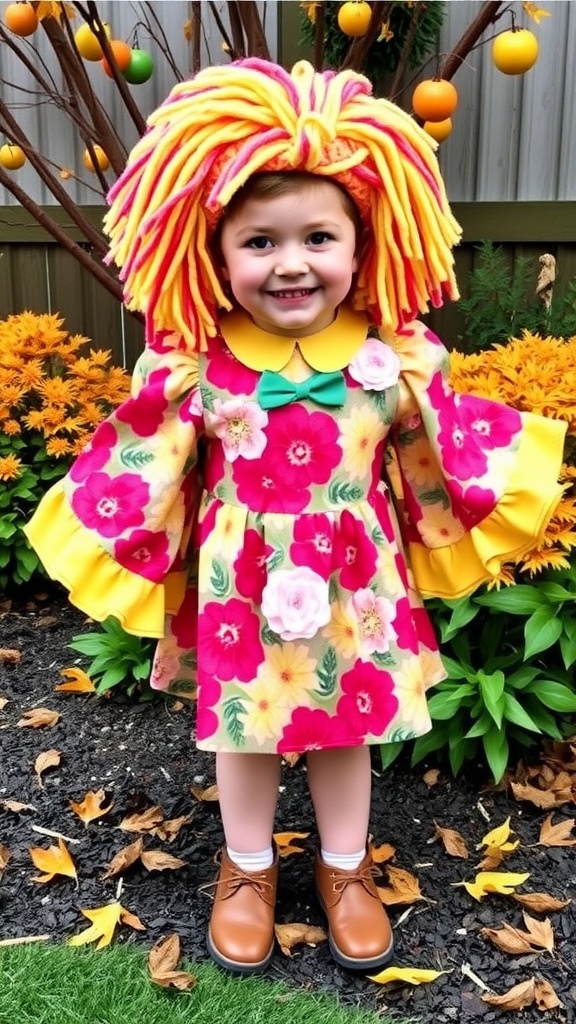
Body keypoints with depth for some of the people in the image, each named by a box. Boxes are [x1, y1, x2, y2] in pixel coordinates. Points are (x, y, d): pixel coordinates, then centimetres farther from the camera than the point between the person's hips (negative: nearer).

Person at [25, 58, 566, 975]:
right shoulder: (192, 369, -13)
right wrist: (107, 541, 1)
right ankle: (248, 870, 44)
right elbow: (142, 467, -3)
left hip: (356, 585, 1)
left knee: (349, 729, 18)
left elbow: (447, 451, 5)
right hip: (241, 587, 0)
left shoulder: (398, 357, -10)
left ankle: (346, 868, 45)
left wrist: (495, 495, 9)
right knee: (244, 733, 16)